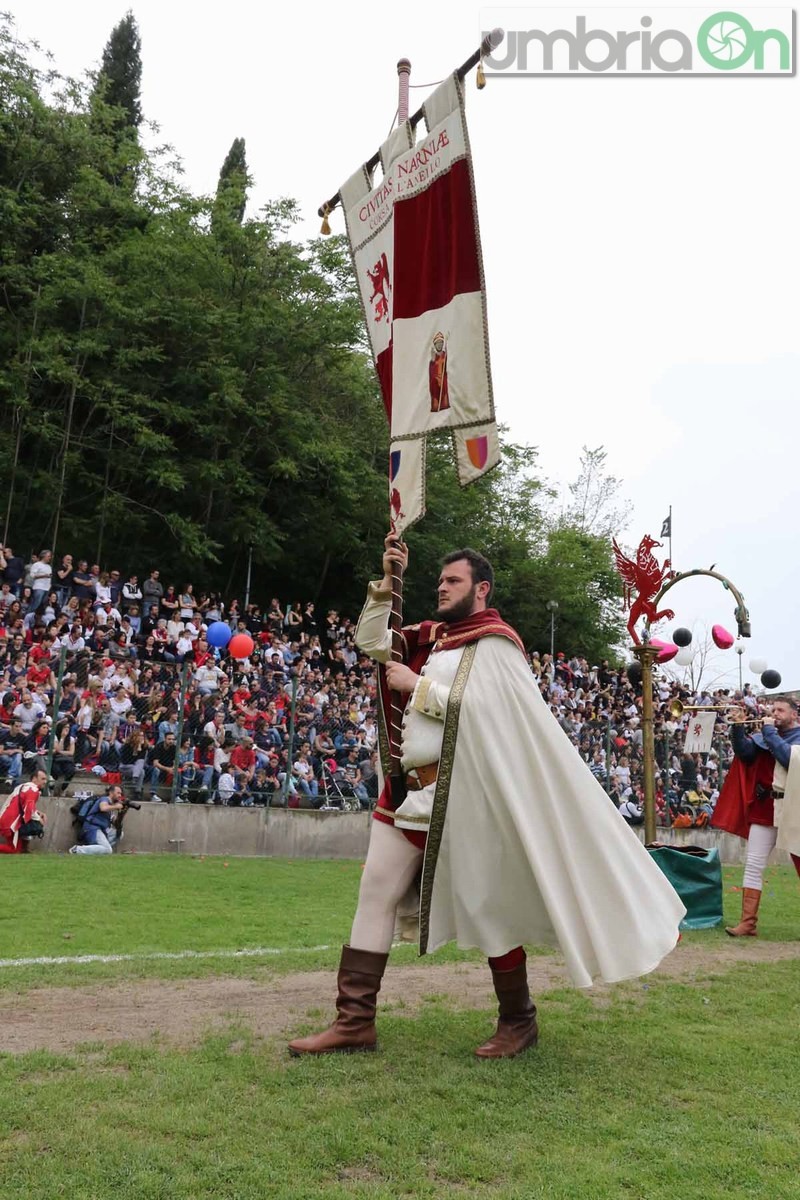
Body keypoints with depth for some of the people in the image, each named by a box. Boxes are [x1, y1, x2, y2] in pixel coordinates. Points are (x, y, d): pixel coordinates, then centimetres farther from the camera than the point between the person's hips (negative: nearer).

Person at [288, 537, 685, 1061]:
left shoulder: (494, 642, -6)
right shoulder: (431, 637, 16)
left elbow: (475, 706, -20)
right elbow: (371, 641, 14)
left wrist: (415, 684, -12)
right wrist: (388, 581, 5)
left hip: (459, 796, -8)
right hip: (410, 789, 8)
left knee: (487, 907, 3)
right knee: (376, 894, 4)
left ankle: (519, 1021, 21)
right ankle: (355, 1020, 10)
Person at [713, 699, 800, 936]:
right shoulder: (765, 735, 12)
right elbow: (744, 752, 3)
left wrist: (769, 732, -12)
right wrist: (738, 728, -10)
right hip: (765, 807, 4)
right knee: (753, 864, -1)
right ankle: (748, 922, 0)